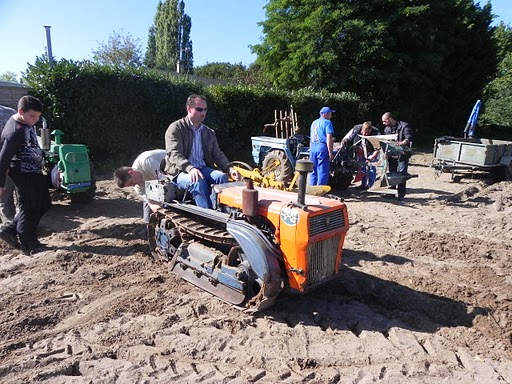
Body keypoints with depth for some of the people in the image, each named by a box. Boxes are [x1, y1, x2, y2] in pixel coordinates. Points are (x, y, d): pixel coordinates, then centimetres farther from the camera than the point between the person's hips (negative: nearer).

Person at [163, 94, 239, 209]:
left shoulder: (209, 133, 18)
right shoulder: (175, 128, -1)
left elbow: (218, 154, 13)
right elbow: (174, 154, -13)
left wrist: (229, 169, -7)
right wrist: (190, 168, -33)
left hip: (203, 169, 5)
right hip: (181, 171, -5)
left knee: (222, 176, -26)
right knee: (198, 182, -36)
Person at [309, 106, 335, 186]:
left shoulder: (314, 123, 21)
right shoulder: (327, 122, -3)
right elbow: (329, 138, -13)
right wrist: (330, 152, -15)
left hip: (312, 147, 7)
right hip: (322, 147, -7)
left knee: (314, 171, 12)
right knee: (323, 172, -3)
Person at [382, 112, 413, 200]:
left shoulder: (404, 126, -7)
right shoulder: (386, 129, 15)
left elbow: (408, 138, -18)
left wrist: (401, 143, -36)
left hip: (402, 154, -6)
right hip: (391, 154, 6)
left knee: (401, 174, -9)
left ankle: (401, 194, -4)